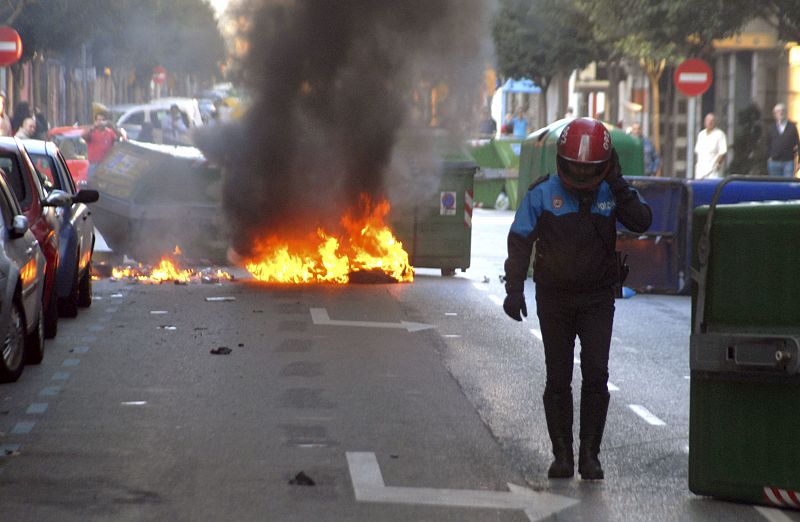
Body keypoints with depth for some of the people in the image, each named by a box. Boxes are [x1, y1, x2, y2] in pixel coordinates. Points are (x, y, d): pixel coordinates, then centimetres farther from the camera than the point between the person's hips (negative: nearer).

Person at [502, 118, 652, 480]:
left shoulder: (612, 192, -2)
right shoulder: (542, 193, -5)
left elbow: (642, 222, -18)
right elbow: (520, 241, -3)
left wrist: (618, 185, -20)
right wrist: (514, 290, -9)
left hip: (597, 300, 0)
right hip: (554, 298, 0)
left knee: (596, 375, -9)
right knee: (558, 379, 4)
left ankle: (590, 454, -1)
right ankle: (562, 454, 11)